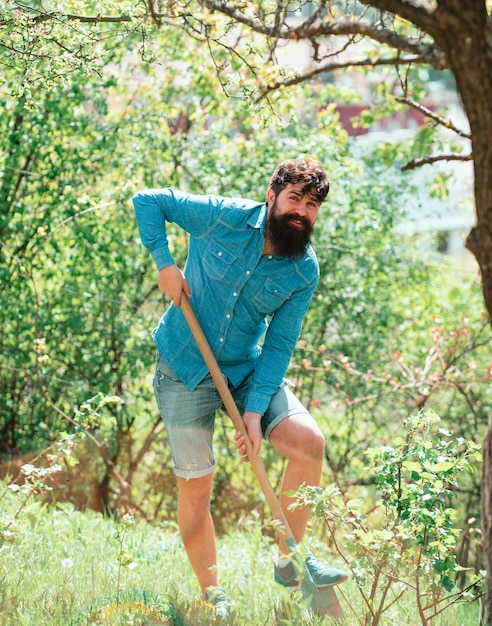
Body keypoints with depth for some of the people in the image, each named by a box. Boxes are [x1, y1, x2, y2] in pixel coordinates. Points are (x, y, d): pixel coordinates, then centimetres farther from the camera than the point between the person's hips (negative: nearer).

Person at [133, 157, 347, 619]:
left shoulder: (304, 270, -8)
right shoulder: (225, 218, -17)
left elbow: (279, 345, -9)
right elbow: (147, 202, -8)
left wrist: (255, 410, -18)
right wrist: (164, 263, -17)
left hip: (247, 369, 3)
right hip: (184, 369, -3)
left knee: (309, 441, -16)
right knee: (194, 489, 0)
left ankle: (289, 559, 1)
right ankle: (213, 599, 16)